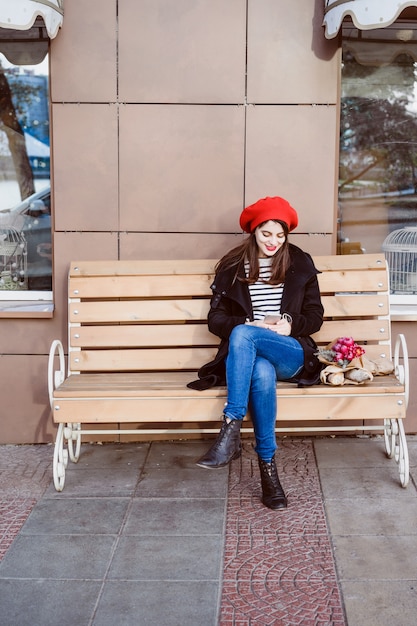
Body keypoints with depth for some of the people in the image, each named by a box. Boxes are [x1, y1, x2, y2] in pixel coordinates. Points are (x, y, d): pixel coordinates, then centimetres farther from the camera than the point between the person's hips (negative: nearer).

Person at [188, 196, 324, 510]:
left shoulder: (301, 264, 11)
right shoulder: (232, 267, 10)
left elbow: (315, 317, 10)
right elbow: (216, 320, 6)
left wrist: (290, 324, -12)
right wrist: (252, 323, -13)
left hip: (291, 356, -1)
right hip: (244, 354, 1)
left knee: (242, 335, -35)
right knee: (262, 373, -39)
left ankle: (230, 432, -39)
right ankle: (267, 466, -32)